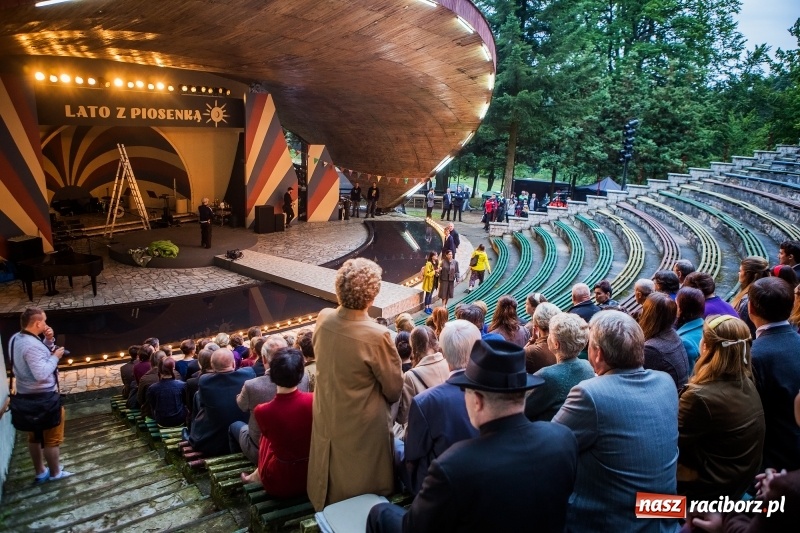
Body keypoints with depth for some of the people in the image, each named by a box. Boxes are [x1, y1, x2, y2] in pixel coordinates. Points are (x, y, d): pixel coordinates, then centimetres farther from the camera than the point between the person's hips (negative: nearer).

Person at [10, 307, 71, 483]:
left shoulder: (15, 339, 3)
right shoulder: (32, 345, -28)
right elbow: (42, 374, -33)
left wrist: (49, 341, -3)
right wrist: (56, 356, -21)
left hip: (27, 395, 10)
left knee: (35, 435, 19)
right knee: (52, 437, 6)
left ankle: (40, 472, 32)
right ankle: (55, 473, 19)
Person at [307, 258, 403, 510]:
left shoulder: (323, 319, -12)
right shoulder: (377, 335, -29)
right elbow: (394, 388, -15)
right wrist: (384, 399, 7)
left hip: (326, 420, 6)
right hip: (362, 428, -5)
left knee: (330, 491, 28)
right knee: (364, 500, 20)